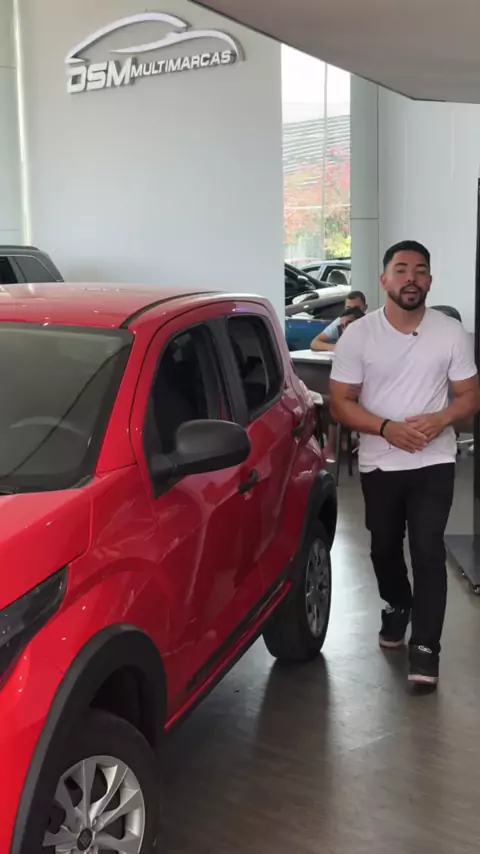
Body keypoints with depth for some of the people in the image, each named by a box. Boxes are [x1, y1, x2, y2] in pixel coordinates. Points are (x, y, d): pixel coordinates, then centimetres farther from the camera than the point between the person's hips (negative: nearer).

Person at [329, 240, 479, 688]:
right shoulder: (357, 335, -7)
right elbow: (340, 402, -6)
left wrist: (439, 419, -21)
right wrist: (386, 428, -21)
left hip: (434, 463, -1)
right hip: (379, 463, 2)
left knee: (428, 552, -7)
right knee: (385, 548, 17)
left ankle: (425, 646, 1)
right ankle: (397, 607, 44)